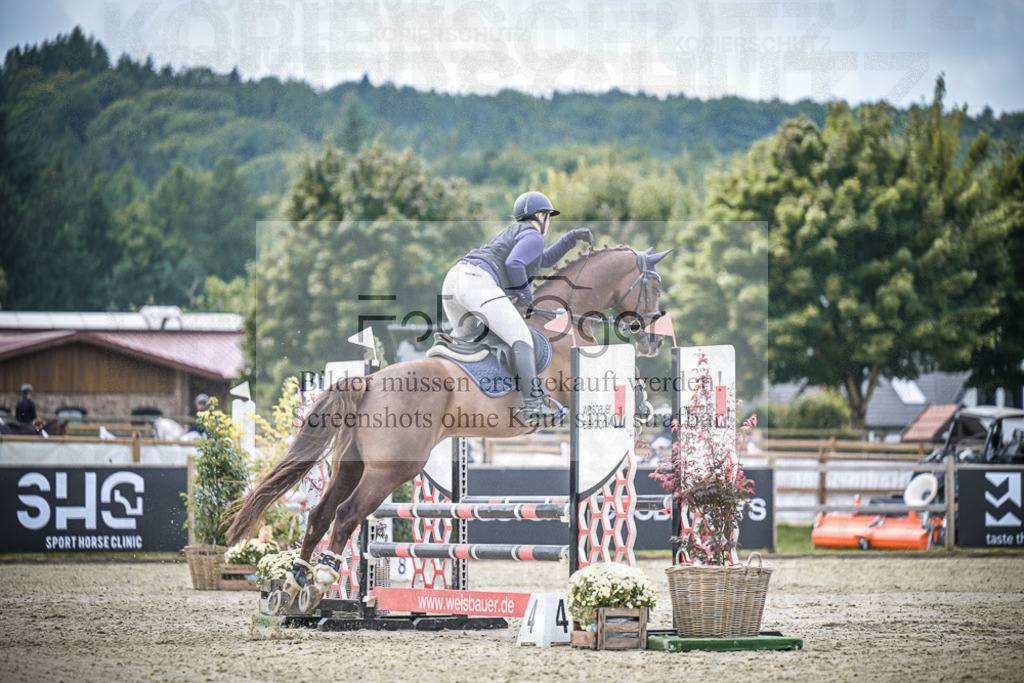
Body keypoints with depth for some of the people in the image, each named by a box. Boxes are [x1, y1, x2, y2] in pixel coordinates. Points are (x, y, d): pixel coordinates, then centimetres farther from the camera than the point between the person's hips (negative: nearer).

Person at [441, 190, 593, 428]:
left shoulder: (513, 232, 36)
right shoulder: (533, 236, 6)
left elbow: (544, 260, 47)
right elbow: (513, 264, -10)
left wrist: (571, 238, 40)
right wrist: (524, 293, 5)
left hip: (452, 281, 10)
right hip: (479, 282, -10)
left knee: (464, 336, 34)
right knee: (520, 339, -12)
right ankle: (533, 406, -24)